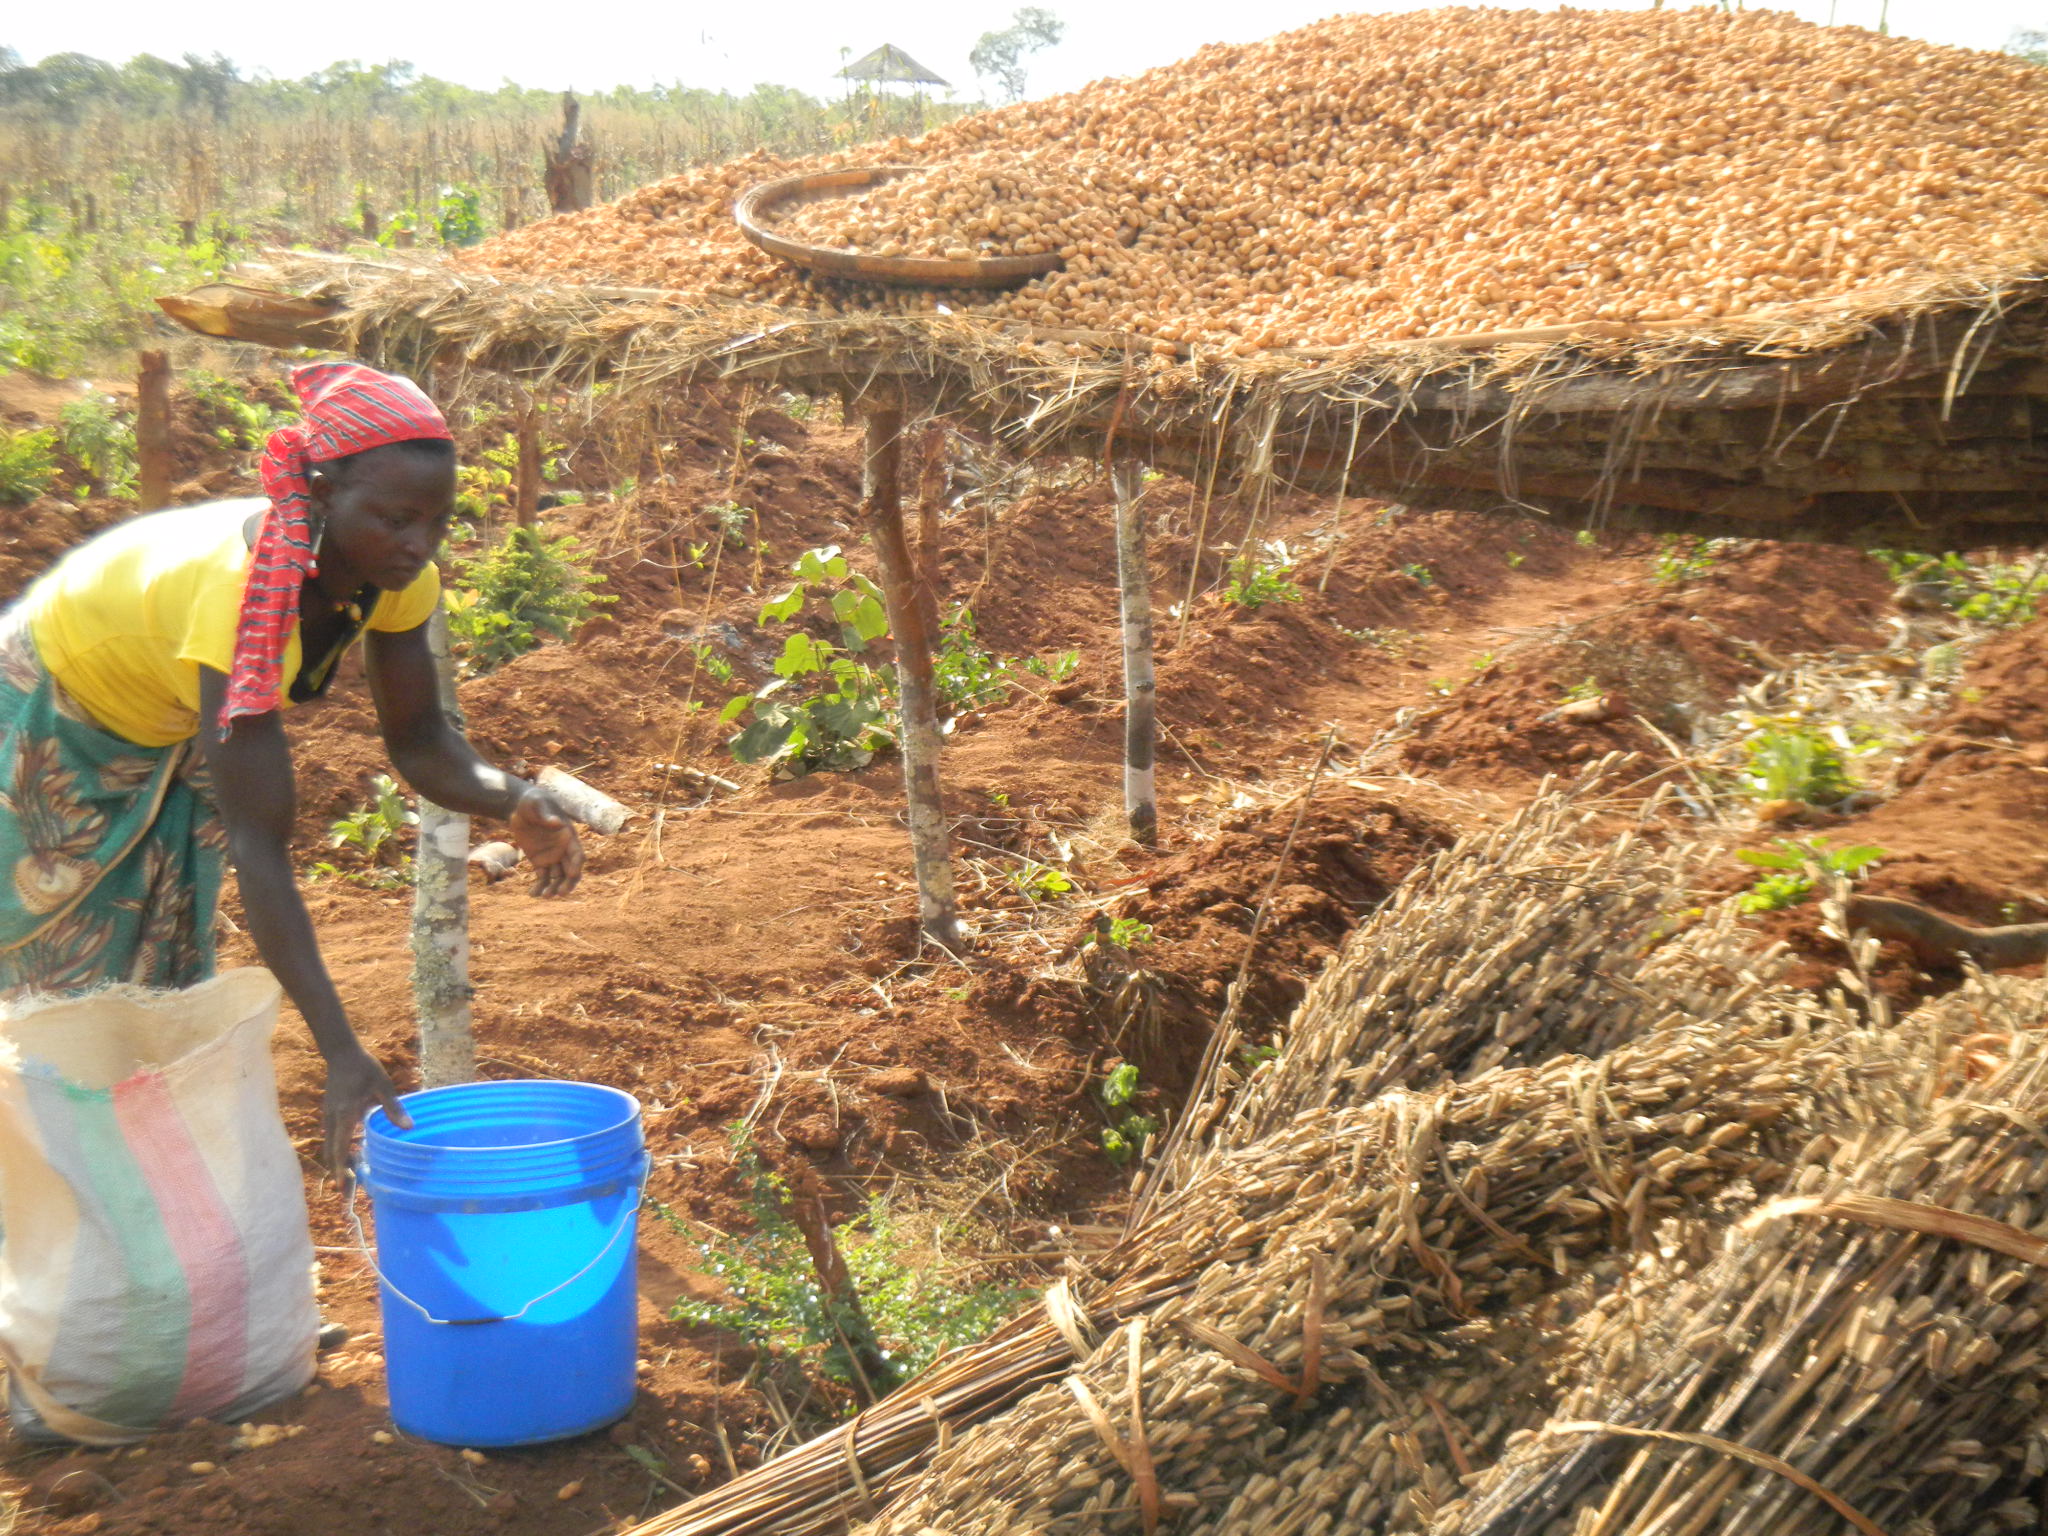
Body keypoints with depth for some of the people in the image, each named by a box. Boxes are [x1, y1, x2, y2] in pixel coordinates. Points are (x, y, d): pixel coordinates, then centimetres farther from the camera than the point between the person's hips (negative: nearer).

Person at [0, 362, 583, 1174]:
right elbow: (259, 847, -45)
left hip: (167, 743, 6)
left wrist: (515, 801, -35)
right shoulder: (241, 590, -42)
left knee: (167, 984, 10)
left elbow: (418, 740, -12)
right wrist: (342, 1052, -49)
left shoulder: (393, 573, -22)